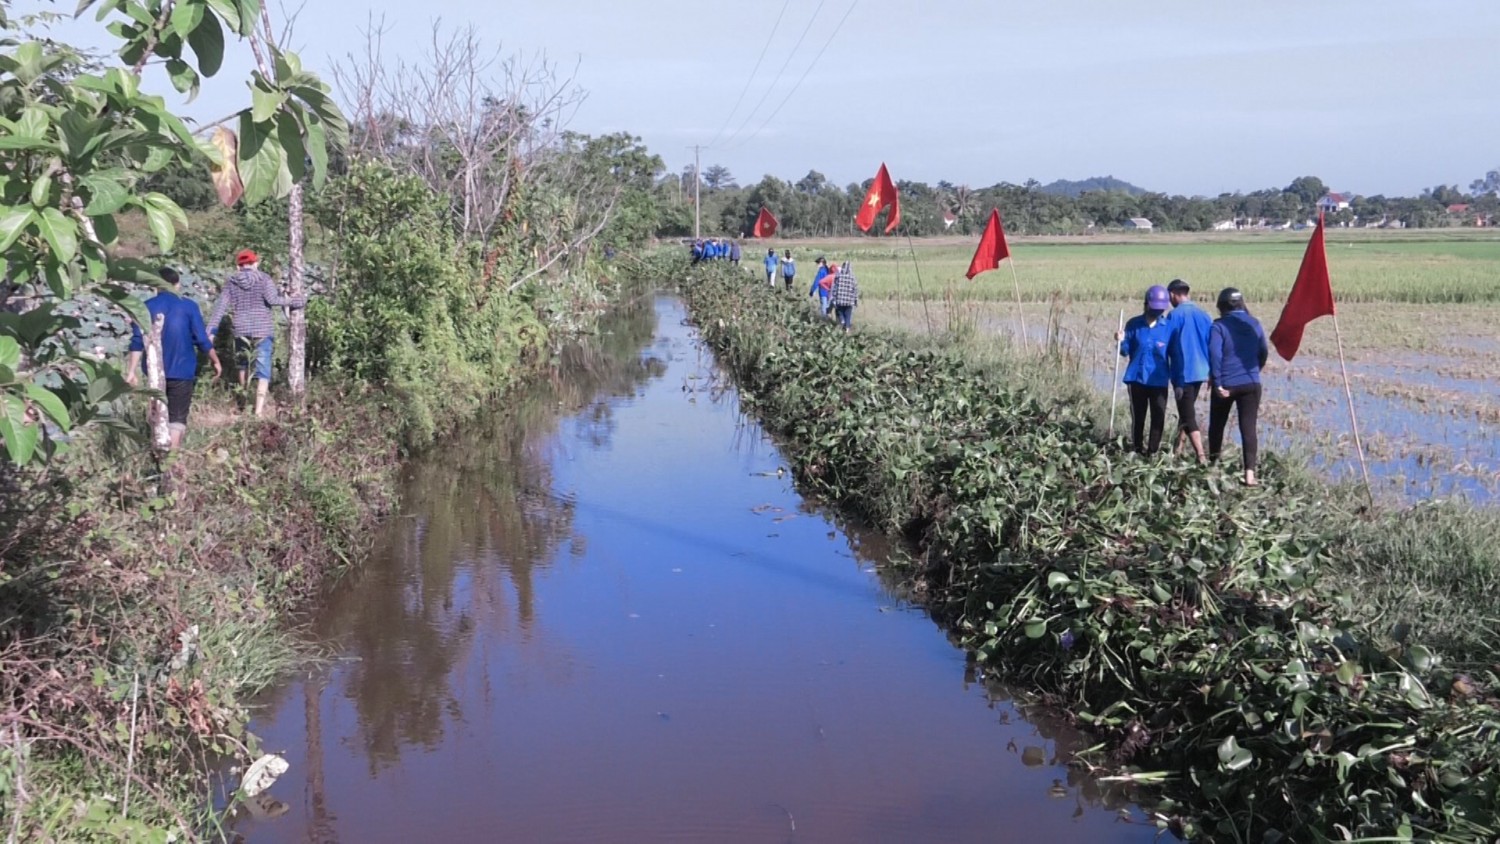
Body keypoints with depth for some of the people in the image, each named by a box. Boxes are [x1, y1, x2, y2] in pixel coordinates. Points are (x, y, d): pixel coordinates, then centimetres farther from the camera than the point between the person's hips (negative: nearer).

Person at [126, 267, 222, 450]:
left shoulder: (146, 307, 0)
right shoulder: (189, 306, -6)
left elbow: (137, 341, -5)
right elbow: (202, 339, -5)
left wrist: (132, 370, -4)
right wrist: (215, 361, 8)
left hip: (155, 371, 3)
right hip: (182, 370, -3)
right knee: (177, 417, -1)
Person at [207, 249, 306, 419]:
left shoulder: (231, 283, 6)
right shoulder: (264, 279, -2)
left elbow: (220, 307, 1)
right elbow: (272, 299, -17)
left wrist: (211, 330, 1)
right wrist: (293, 301, -6)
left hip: (241, 331, 3)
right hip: (263, 330, -3)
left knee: (243, 364, 26)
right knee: (263, 372, -2)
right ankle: (259, 410, -12)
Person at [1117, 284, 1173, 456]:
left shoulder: (1168, 327, -1)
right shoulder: (1134, 324, 0)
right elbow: (1125, 351, 3)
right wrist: (1121, 341, -17)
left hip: (1159, 381, 0)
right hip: (1136, 378, 0)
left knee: (1159, 418, -3)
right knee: (1138, 417, 8)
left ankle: (1152, 452, 6)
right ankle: (1136, 451, 18)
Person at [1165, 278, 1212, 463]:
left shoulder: (1174, 316, -11)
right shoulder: (1203, 315, 6)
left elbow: (1167, 346, -8)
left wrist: (1170, 373, 2)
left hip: (1183, 373, -6)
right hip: (1200, 371, 6)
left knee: (1188, 416, -5)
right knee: (1187, 410, 21)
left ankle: (1201, 457, -13)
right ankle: (1177, 449, 31)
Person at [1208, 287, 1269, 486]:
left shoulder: (1219, 326, -8)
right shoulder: (1254, 324, 5)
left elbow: (1215, 354, -17)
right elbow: (1264, 352, 12)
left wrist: (1217, 382, -13)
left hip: (1225, 385, -3)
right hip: (1251, 384, 3)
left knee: (1217, 426, 16)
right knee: (1249, 428, 0)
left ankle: (1213, 464, 29)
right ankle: (1250, 473, -10)